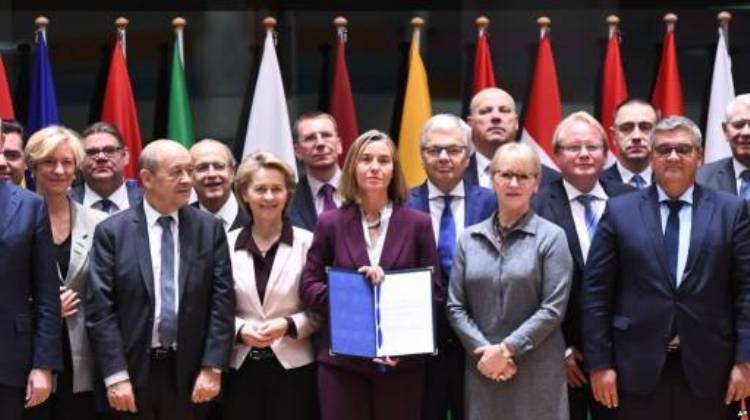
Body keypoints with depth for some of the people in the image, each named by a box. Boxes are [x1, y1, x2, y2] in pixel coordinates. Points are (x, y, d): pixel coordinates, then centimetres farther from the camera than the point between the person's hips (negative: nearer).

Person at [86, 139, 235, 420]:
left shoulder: (210, 228, 4)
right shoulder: (112, 231, -1)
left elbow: (222, 300, 2)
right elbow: (100, 309, -4)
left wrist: (212, 368, -5)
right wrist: (115, 376, -10)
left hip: (190, 374, 2)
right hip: (133, 371, -1)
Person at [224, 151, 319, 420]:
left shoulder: (307, 243, -3)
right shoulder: (227, 244, 3)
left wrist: (289, 325, -16)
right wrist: (240, 330, -12)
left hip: (293, 367, -2)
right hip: (241, 368, 2)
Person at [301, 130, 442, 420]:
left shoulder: (418, 223, 4)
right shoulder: (330, 223, 4)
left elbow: (434, 290, 3)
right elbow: (309, 285, 4)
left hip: (402, 360, 0)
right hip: (341, 359, 0)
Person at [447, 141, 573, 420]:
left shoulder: (551, 237, -1)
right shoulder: (470, 238, 9)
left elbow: (553, 308, -7)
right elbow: (455, 306, 6)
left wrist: (507, 349, -12)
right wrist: (483, 351, -8)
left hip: (537, 373, -3)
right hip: (483, 369, 3)